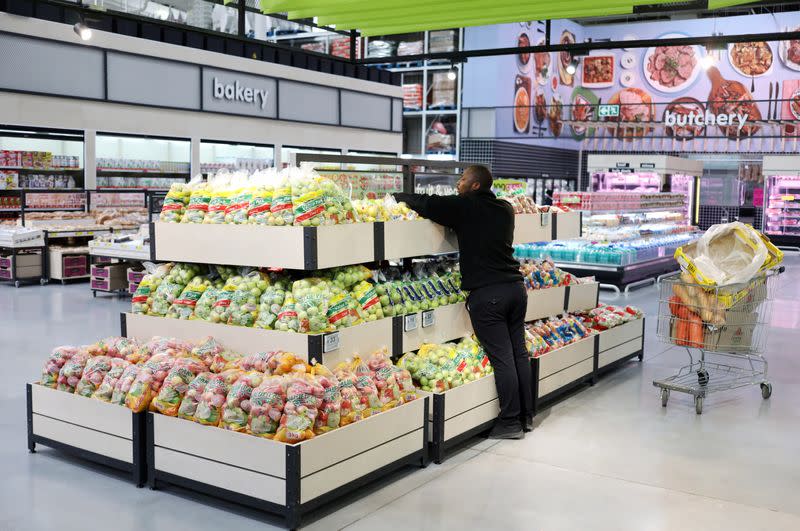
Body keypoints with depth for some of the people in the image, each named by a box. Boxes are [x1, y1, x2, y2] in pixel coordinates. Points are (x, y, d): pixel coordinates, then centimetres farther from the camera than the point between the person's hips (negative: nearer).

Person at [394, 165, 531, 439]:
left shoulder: (465, 207, -6)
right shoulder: (505, 209, 15)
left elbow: (426, 203, -2)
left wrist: (398, 196, 17)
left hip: (487, 293, -7)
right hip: (515, 287, 7)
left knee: (502, 358, -3)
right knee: (519, 352, 12)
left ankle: (510, 422, 3)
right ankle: (526, 416, 20)